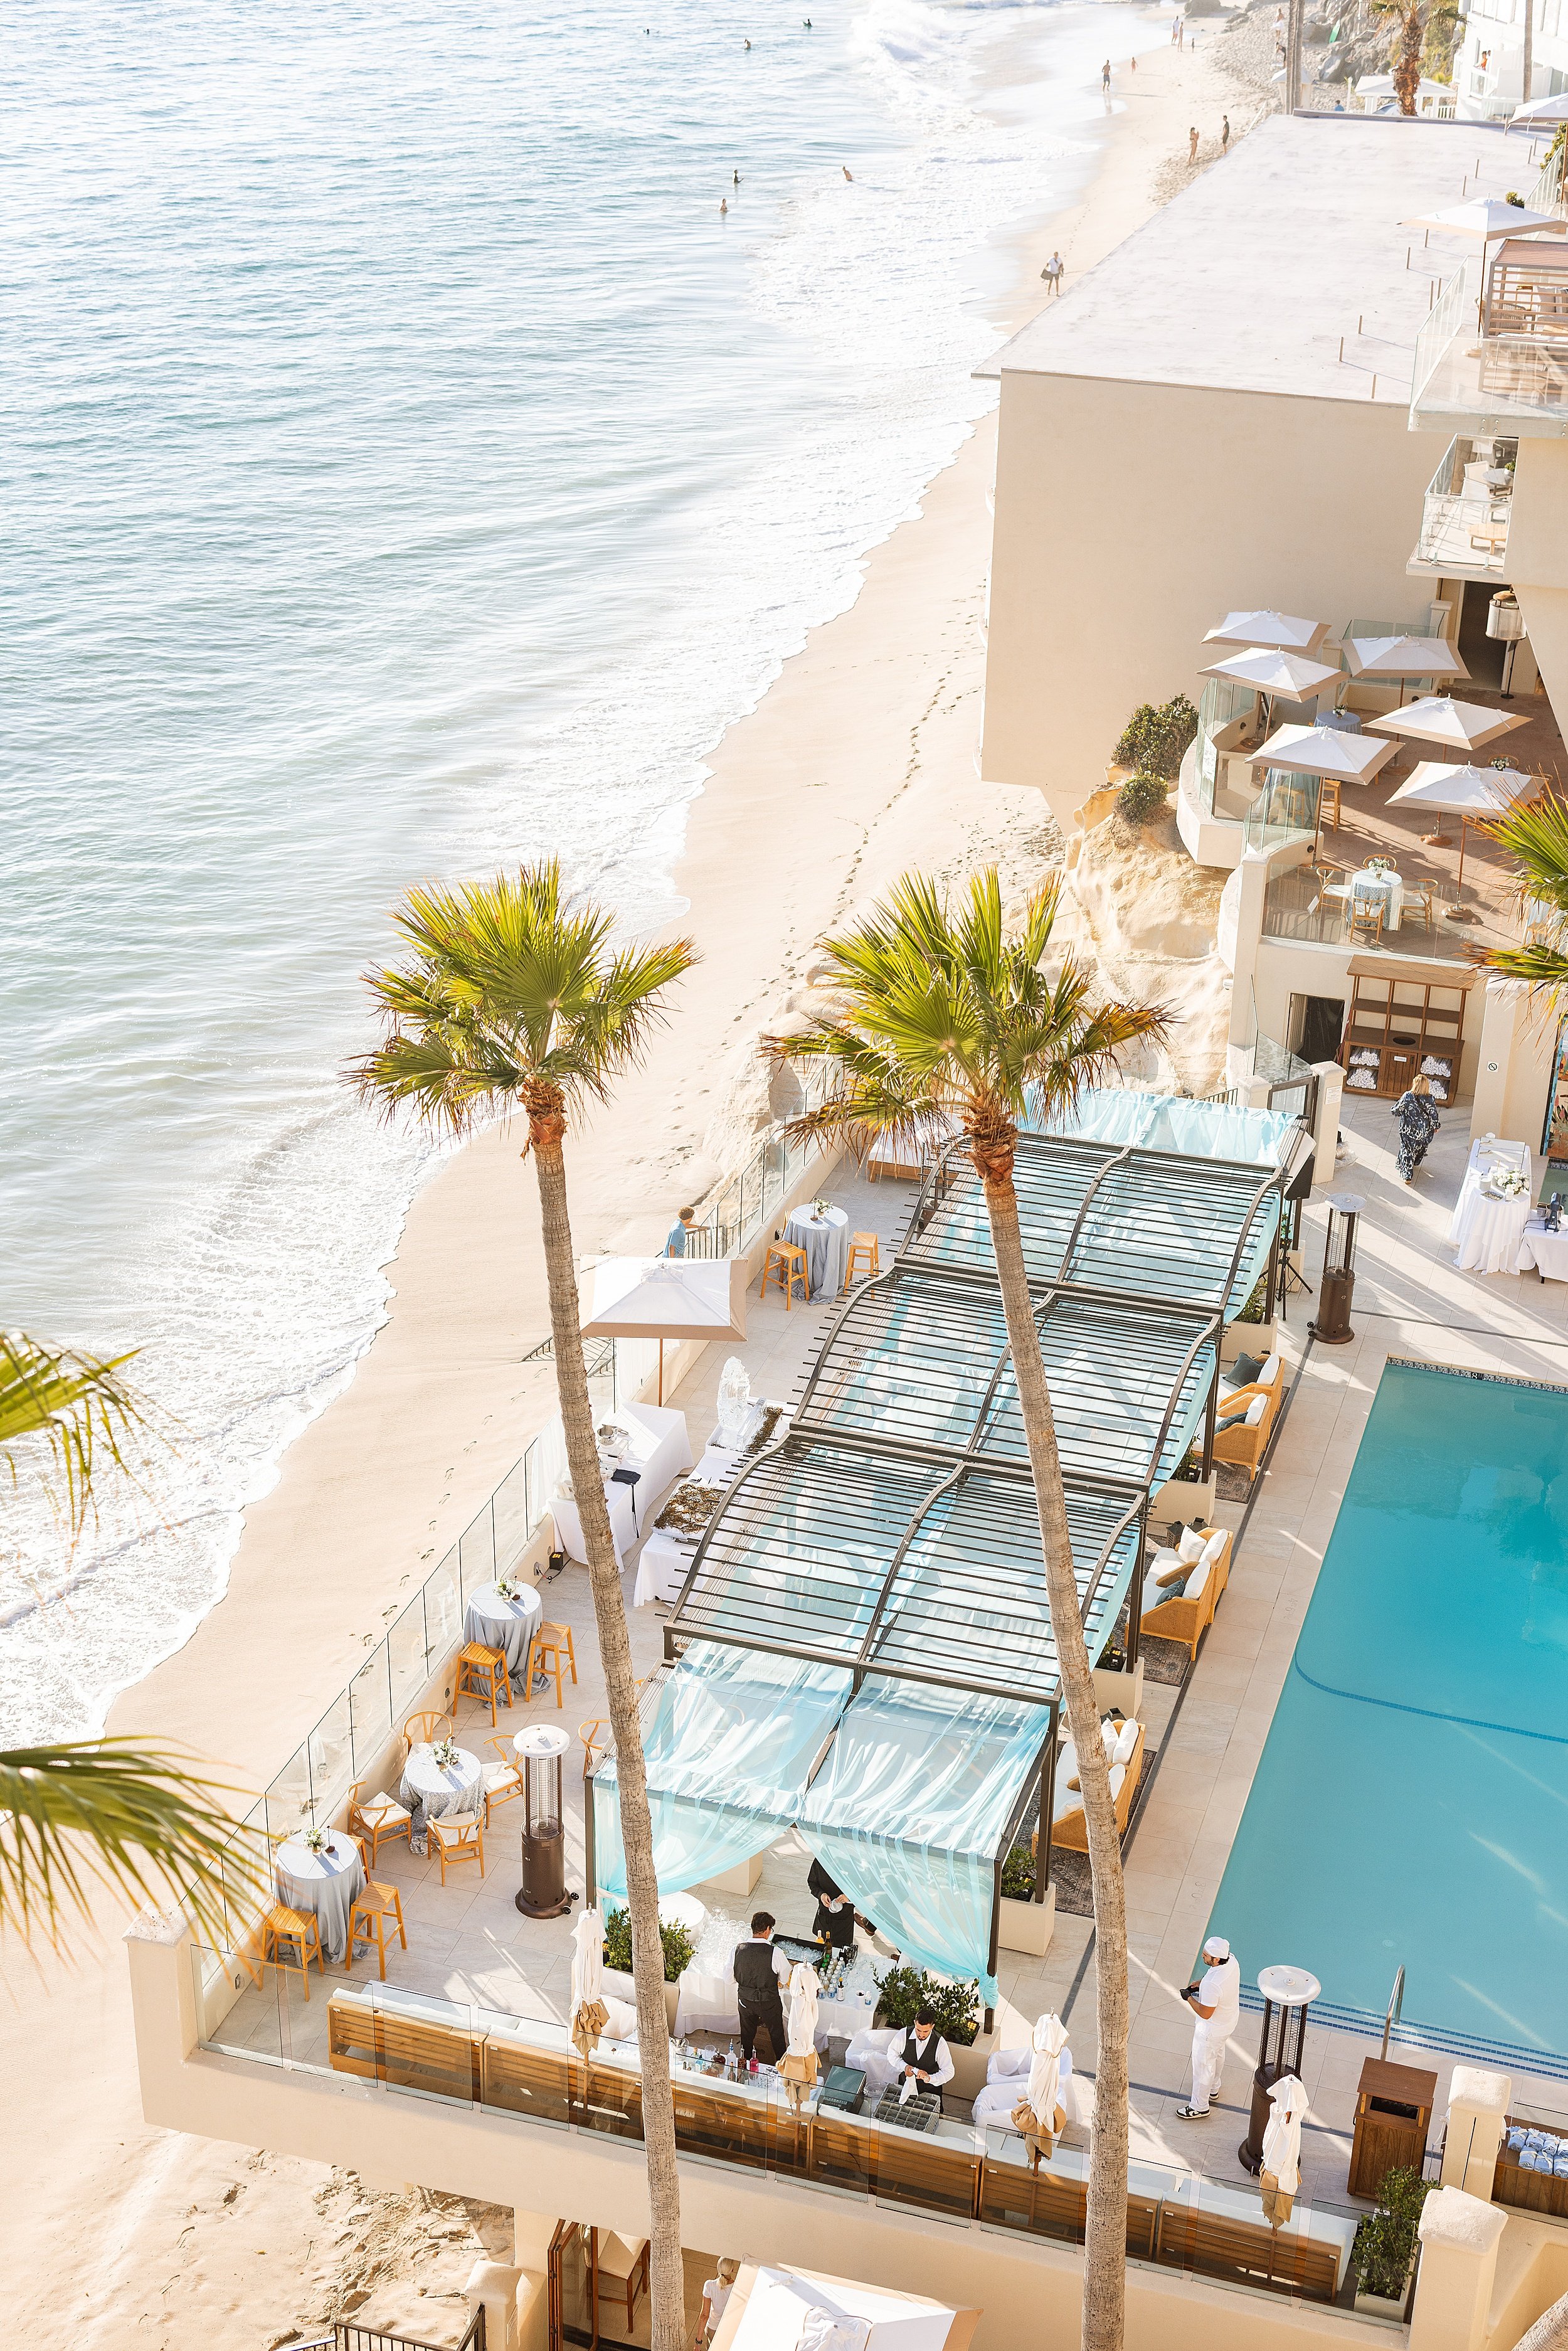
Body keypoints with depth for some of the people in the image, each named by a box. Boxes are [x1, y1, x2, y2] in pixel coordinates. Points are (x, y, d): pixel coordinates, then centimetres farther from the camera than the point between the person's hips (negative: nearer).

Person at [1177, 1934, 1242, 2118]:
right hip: (1230, 2019, 8)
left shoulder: (1212, 1984, -43)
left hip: (1212, 2030, -8)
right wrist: (1201, 1984, -3)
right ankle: (1213, 2088, 58)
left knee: (1203, 2064, 14)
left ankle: (1199, 2107, 34)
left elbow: (1205, 2013, -30)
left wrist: (1189, 1997, -17)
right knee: (1218, 2054, 33)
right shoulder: (1232, 1961, -18)